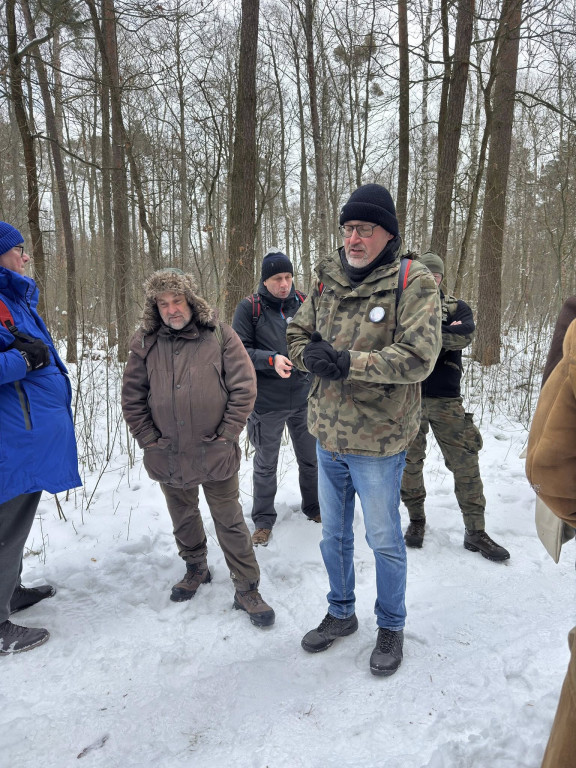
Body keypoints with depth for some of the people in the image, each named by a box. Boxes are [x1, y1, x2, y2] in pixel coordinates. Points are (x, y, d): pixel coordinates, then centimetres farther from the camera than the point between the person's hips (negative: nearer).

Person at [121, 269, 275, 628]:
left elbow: (244, 387, -8)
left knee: (230, 522, 6)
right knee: (184, 518, 22)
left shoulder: (220, 335, -8)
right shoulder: (145, 343, 0)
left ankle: (247, 589, 21)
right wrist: (149, 438, -2)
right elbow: (132, 398, 4)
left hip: (216, 453, -3)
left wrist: (226, 435, -10)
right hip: (168, 456, 3)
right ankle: (196, 569, 45)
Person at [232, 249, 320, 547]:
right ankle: (263, 520, 31)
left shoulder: (303, 302, 1)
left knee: (311, 458, 18)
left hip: (304, 397, 3)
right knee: (266, 465, 13)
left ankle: (314, 507, 41)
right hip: (267, 402, -3)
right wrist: (271, 360, -25)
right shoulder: (250, 307, -8)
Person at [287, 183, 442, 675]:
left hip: (378, 440, -5)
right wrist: (311, 353, -14)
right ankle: (341, 614, 44)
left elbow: (418, 357, -23)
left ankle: (391, 626, 38)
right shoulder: (327, 281, 4)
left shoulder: (414, 284, -13)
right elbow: (297, 334, 9)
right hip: (328, 436, 6)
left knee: (384, 540, 12)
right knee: (334, 534, 21)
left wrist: (349, 362, -29)